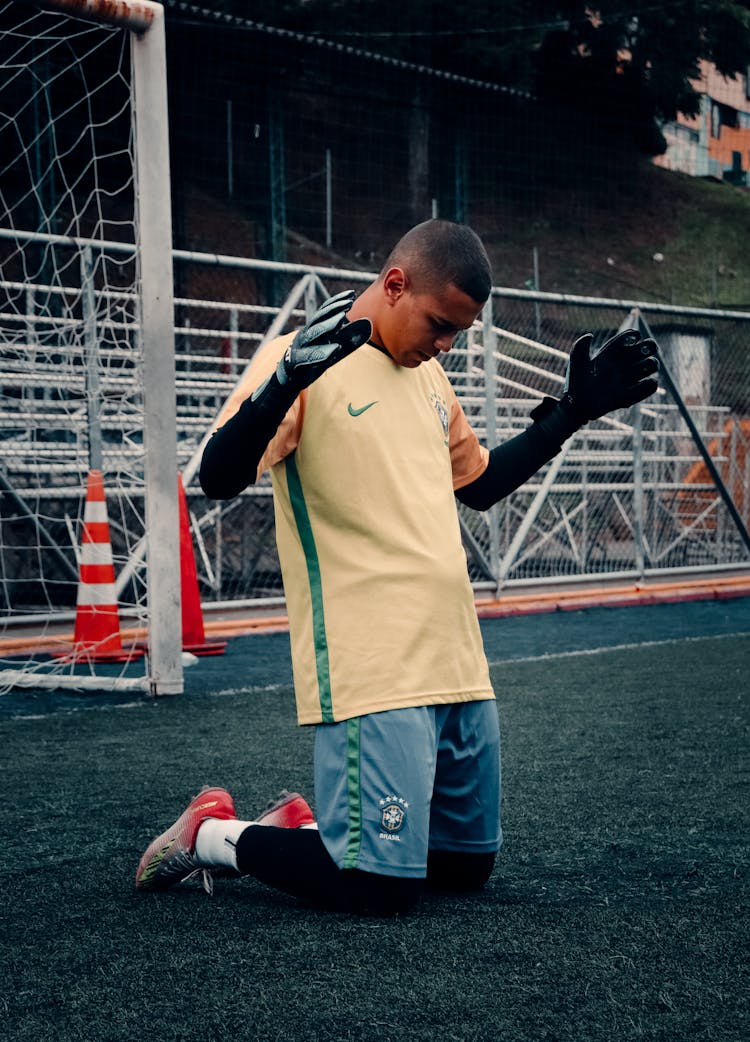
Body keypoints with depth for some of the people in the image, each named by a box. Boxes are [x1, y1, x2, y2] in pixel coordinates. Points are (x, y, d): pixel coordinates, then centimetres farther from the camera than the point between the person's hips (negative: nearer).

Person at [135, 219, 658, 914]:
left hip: (457, 667, 8)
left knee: (467, 867, 12)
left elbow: (478, 482, 30)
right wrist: (289, 376, -36)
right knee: (382, 888, -10)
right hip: (370, 671, -8)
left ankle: (303, 824, 29)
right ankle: (215, 836, 11)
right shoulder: (303, 364, -8)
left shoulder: (428, 376, 17)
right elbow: (219, 478, -21)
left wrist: (570, 414, 22)